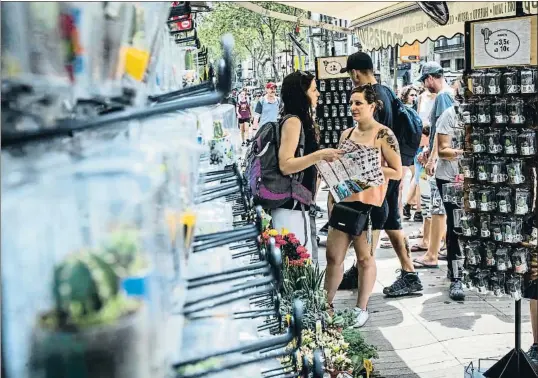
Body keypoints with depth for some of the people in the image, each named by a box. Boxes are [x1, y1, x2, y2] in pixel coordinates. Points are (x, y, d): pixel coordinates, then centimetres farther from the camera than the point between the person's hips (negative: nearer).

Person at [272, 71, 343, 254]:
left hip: (298, 204, 10)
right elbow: (285, 165, -22)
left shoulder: (301, 120, 15)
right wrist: (320, 155, -26)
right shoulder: (293, 121, -14)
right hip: (290, 206, -10)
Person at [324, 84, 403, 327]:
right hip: (344, 202, 5)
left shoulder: (383, 134, -7)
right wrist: (331, 199, 6)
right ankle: (327, 304, 19)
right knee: (333, 256, 7)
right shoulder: (347, 134, 10)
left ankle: (362, 308, 20)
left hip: (370, 205, -5)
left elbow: (397, 172, -10)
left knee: (365, 258, 7)